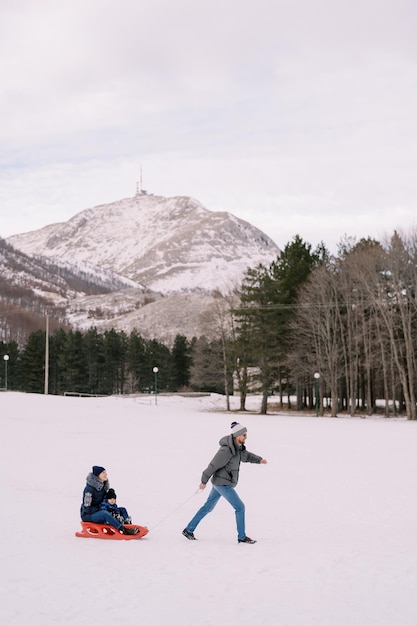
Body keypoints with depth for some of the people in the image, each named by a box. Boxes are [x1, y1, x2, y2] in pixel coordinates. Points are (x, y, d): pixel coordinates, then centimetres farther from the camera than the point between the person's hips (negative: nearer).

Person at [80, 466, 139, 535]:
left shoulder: (103, 485, 3)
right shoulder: (89, 488, -20)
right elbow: (87, 508, -21)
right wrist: (101, 509, -19)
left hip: (98, 512, 8)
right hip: (87, 515, -8)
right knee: (105, 514, -35)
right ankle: (124, 530, -38)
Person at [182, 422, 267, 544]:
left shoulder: (237, 446, 2)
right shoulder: (227, 450, -26)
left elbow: (246, 455, 18)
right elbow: (213, 465, -20)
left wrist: (259, 459, 1)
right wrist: (204, 481, -12)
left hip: (220, 483, 10)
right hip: (223, 484, -10)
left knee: (208, 507, 18)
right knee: (240, 507, -3)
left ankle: (189, 530, 27)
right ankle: (242, 537, 9)